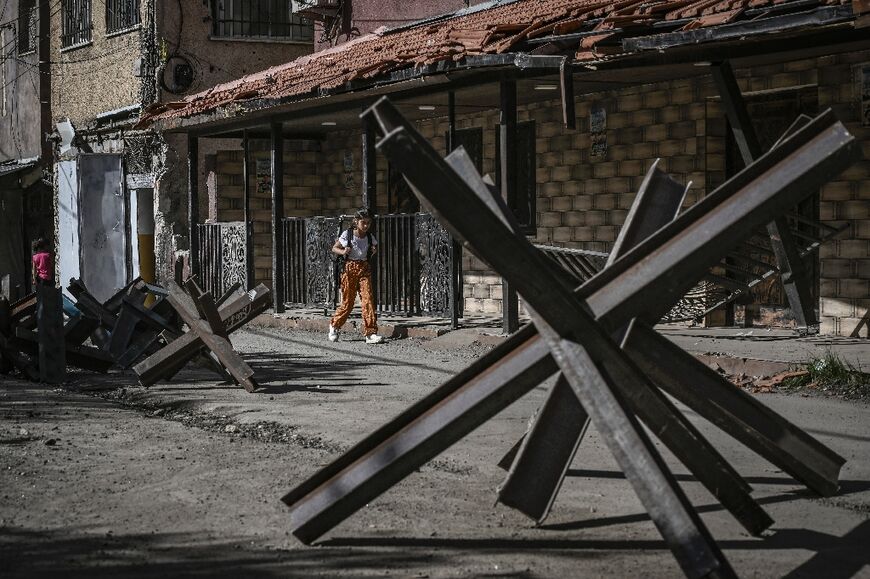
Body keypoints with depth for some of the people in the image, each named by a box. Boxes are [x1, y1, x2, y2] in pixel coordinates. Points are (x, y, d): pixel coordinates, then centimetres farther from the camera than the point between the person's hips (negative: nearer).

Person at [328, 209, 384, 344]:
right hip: (350, 268, -2)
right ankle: (334, 326, 29)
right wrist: (343, 252, -16)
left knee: (368, 299, -12)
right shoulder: (347, 234, -4)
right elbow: (334, 248, 5)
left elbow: (375, 246, 21)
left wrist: (374, 251, -4)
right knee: (348, 301, 3)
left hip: (364, 269, 3)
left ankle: (370, 333, -13)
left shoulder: (370, 237, 4)